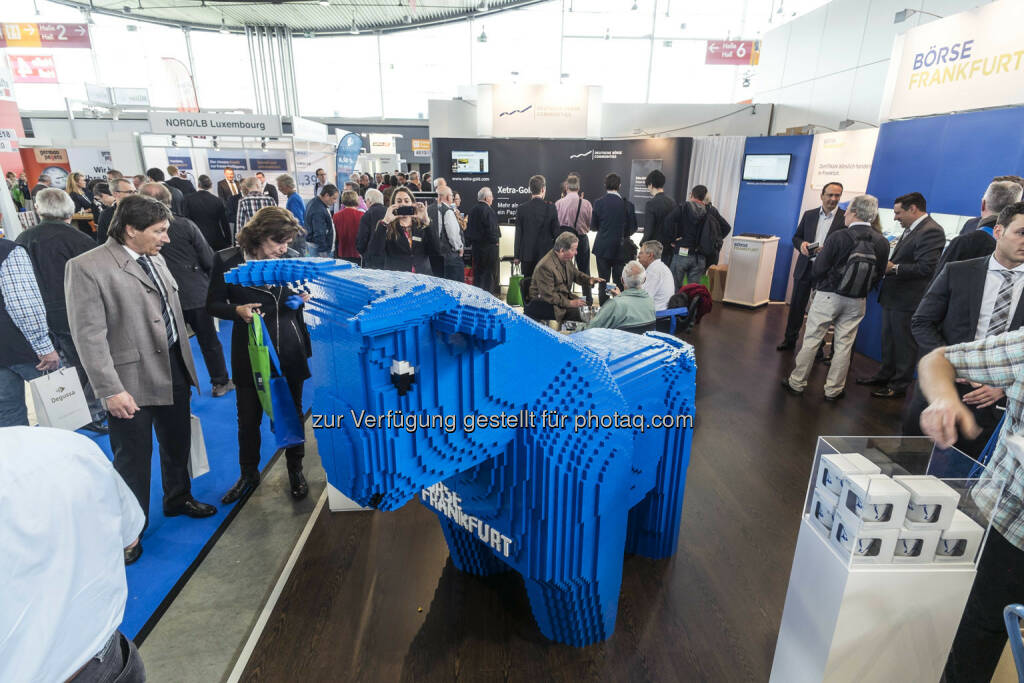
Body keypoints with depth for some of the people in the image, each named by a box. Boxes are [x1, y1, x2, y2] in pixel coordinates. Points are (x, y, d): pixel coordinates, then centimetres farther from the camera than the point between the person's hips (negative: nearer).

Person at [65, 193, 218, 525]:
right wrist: (111, 390, -19)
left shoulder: (154, 258, 7)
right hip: (133, 380, -7)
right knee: (133, 456, 8)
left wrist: (186, 364, 14)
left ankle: (178, 498, 44)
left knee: (178, 443, 21)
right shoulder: (87, 267, -14)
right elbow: (89, 336, -17)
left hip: (174, 370, 7)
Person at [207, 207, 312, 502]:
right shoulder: (228, 261, -7)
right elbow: (213, 304, 0)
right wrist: (237, 310, -20)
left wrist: (305, 298, -11)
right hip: (250, 352, -1)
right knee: (248, 417, 11)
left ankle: (295, 469, 34)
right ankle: (248, 474, 34)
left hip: (290, 350, 1)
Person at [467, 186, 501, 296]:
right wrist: (495, 240, -6)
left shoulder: (473, 210, 6)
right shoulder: (488, 210, -16)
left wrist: (471, 241, 17)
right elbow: (492, 228, -20)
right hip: (489, 245, -7)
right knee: (489, 271, 1)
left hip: (476, 244, 7)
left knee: (477, 271, 13)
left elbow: (469, 228, 10)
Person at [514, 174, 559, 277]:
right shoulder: (550, 209, -7)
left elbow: (518, 234, -1)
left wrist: (517, 256, 5)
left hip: (527, 254, 1)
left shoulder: (521, 209, -4)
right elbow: (556, 233, -2)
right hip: (546, 254, -1)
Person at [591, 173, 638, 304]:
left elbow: (593, 227, -1)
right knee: (619, 283, 9)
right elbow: (633, 228, 0)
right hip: (621, 249, 0)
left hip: (602, 248, 0)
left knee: (603, 282, 9)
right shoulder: (627, 204, -7)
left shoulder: (599, 203, -8)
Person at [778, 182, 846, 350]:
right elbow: (796, 237, 13)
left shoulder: (846, 218, -3)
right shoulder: (809, 215, 9)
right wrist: (801, 244, -9)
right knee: (796, 306, 8)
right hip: (805, 267, 3)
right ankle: (790, 340, 20)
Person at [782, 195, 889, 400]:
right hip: (857, 302, 4)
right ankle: (833, 389, 19)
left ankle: (797, 382, 14)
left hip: (828, 296, -4)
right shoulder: (882, 243, -1)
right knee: (844, 345, 11)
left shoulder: (838, 237, -15)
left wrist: (820, 253, 9)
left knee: (811, 340, 6)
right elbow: (878, 276, 6)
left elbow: (818, 270, -13)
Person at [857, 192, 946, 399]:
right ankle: (885, 375, 35)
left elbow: (925, 268, -25)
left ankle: (899, 385, 14)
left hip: (907, 300, -10)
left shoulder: (931, 232, -17)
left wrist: (893, 268, -19)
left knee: (904, 344, 3)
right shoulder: (910, 229, 13)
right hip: (893, 296, 10)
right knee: (888, 340, 20)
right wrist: (888, 263, 4)